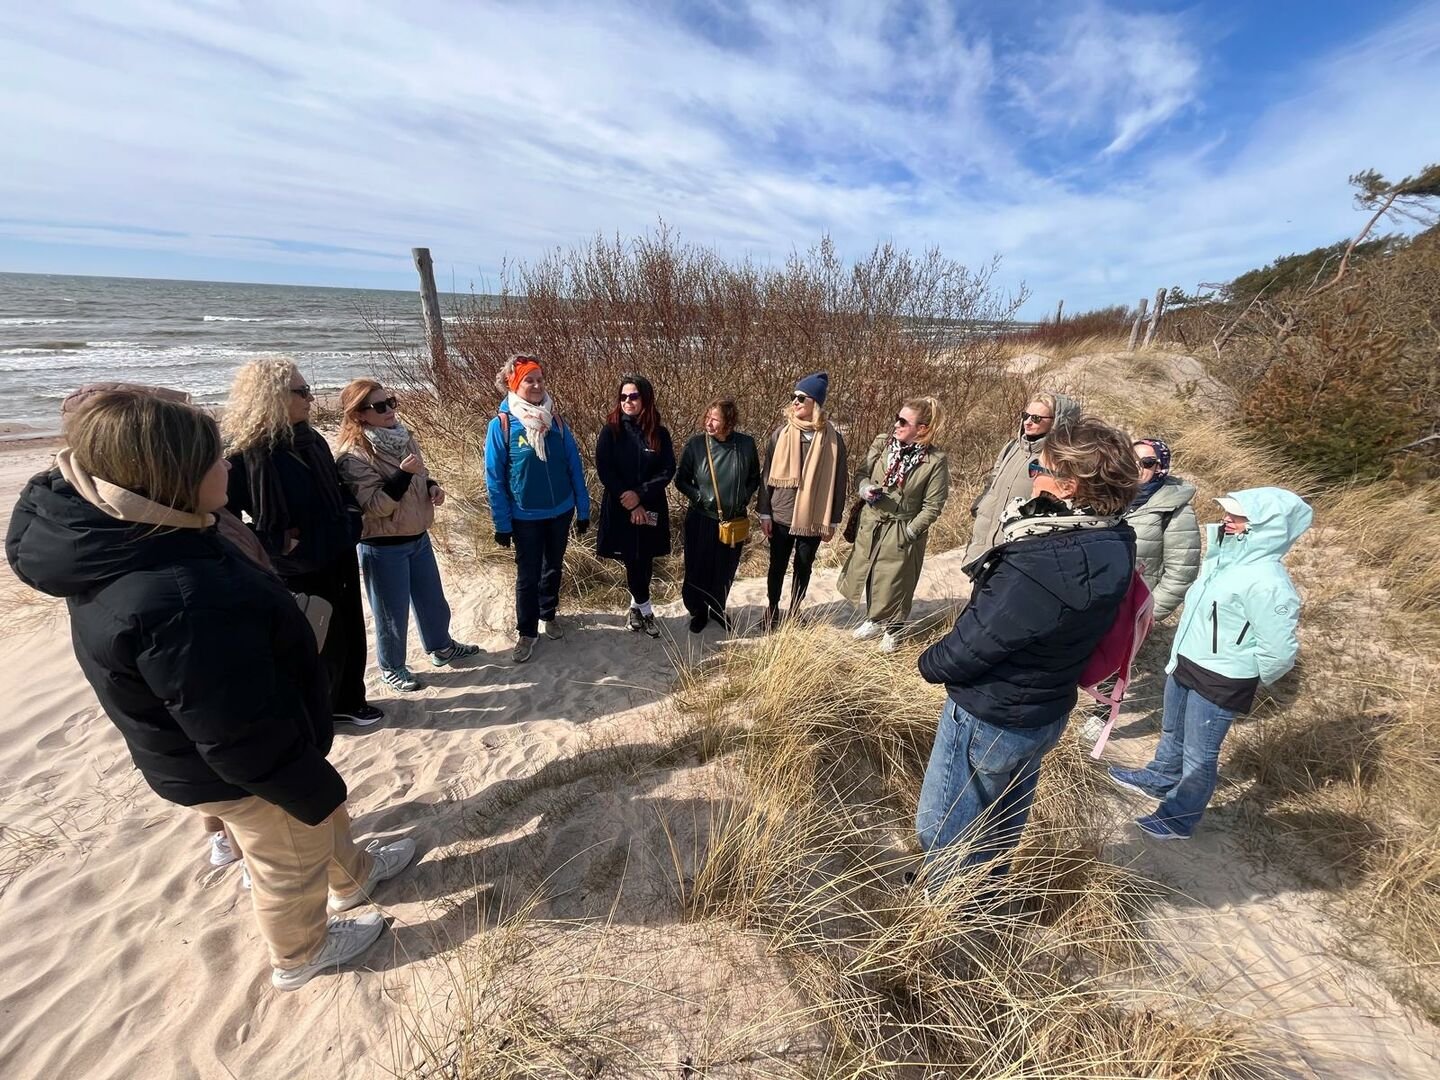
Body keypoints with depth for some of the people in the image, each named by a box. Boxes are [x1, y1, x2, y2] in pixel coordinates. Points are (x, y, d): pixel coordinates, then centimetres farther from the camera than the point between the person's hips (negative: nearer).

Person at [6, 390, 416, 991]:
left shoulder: (116, 544, -9)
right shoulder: (179, 603, -41)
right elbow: (244, 739, -32)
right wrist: (313, 791, -16)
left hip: (218, 751, 9)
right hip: (246, 775, -8)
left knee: (325, 814, 31)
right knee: (291, 865, 20)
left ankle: (352, 877, 58)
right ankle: (300, 957, 49)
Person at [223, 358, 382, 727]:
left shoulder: (312, 440, 4)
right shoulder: (241, 452, -18)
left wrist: (352, 519, 1)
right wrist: (277, 545, -21)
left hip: (338, 559, 7)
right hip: (295, 571, -7)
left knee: (350, 635, 16)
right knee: (316, 646, 9)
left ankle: (348, 702, 37)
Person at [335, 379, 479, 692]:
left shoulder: (401, 436, 3)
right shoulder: (354, 455, -19)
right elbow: (375, 505, -23)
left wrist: (432, 486, -4)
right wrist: (403, 474, -32)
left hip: (418, 537, 7)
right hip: (383, 547, -7)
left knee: (432, 598, 21)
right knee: (392, 611, 9)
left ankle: (441, 647, 42)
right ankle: (392, 667, 30)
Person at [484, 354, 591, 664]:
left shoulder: (556, 421, -3)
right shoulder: (501, 425, -12)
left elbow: (574, 467, 0)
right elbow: (494, 478, -9)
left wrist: (583, 510, -1)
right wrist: (502, 523, -9)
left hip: (560, 512, 3)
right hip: (525, 517, -3)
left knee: (553, 568, 18)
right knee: (528, 575, 9)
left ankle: (548, 616, 40)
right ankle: (526, 632, 25)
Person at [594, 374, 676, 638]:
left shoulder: (659, 433, 1)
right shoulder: (610, 431, -3)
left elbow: (668, 470, -3)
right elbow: (604, 470, -9)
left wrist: (640, 494, -17)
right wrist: (630, 504, -14)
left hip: (651, 509, 2)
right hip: (620, 509, -1)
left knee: (645, 561, 8)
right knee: (633, 562, 2)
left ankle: (636, 608, 29)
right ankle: (646, 611, 20)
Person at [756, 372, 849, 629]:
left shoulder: (832, 438, -6)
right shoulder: (781, 433, -4)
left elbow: (838, 481, -1)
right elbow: (768, 475, -1)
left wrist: (833, 520, -1)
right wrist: (764, 513, -3)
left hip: (813, 518, 0)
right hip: (781, 516, 0)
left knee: (803, 568, 15)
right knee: (777, 566, 13)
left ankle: (794, 611, 36)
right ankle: (772, 610, 34)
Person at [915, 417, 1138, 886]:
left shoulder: (1038, 568, -36)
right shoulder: (1112, 543, -8)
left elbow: (972, 646, -25)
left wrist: (930, 662, -7)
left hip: (990, 718, -9)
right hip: (1046, 711, 9)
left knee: (942, 825, 15)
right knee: (1002, 818, 31)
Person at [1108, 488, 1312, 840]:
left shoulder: (1267, 582, -27)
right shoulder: (1223, 557, -2)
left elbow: (1281, 651, -22)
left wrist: (1249, 679, -5)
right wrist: (1179, 658, 11)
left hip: (1219, 684, -8)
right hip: (1184, 664, 8)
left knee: (1199, 755, 11)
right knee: (1172, 732, 27)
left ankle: (1179, 819, 30)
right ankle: (1158, 780, 50)